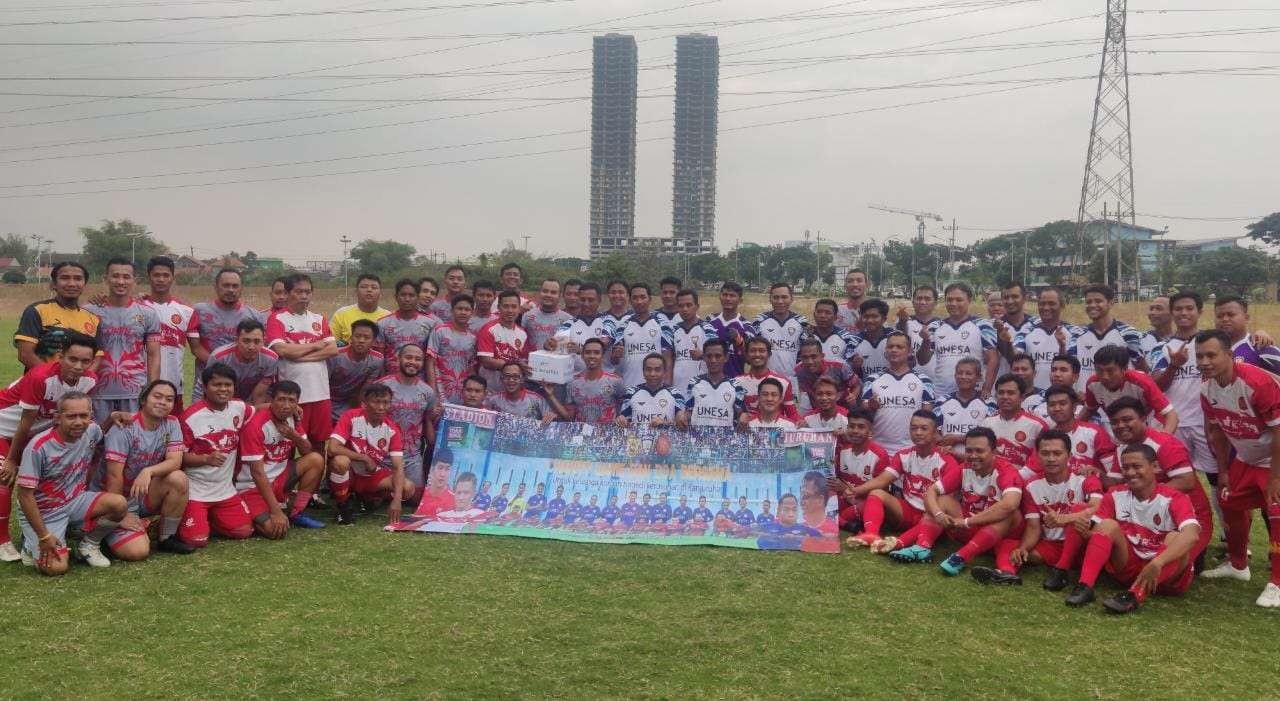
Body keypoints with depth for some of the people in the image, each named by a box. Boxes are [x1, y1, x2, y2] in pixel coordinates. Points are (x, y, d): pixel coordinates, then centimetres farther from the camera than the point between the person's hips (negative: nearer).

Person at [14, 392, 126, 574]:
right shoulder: (39, 447, -23)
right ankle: (31, 543, 14)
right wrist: (43, 536, -19)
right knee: (56, 568, -21)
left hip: (76, 501, 4)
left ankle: (89, 545, 2)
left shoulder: (92, 430, -7)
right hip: (44, 511, -4)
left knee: (119, 504, -25)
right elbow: (25, 494, -19)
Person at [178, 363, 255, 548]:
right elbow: (180, 456, -10)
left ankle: (210, 518, 25)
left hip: (226, 489, 5)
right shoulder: (191, 416, -15)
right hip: (195, 490, -5)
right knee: (197, 540, -14)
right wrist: (207, 459, -27)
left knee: (244, 531, -1)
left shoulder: (239, 408, -1)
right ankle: (183, 521, 19)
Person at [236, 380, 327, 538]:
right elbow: (257, 473, -25)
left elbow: (308, 452, 4)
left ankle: (296, 514, 2)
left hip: (279, 477, 7)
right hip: (253, 485, -7)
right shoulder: (255, 425, -23)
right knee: (275, 530, -27)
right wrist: (276, 512, -28)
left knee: (316, 459, -10)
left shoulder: (291, 419, -2)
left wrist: (295, 436, -19)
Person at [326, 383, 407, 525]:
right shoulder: (351, 417, -17)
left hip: (373, 477, 4)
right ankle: (343, 507, -10)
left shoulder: (392, 429, -9)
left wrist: (397, 500, -30)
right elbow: (332, 449, -29)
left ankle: (367, 500, 12)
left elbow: (398, 467, -16)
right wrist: (365, 458, -22)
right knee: (341, 461, -37)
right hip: (348, 474, -4)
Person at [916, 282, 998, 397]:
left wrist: (986, 391, -11)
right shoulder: (935, 327, 8)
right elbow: (922, 361, 8)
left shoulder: (982, 326, -2)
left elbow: (992, 361, -3)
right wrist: (926, 342, -11)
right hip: (940, 395, 3)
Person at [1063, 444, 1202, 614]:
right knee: (1108, 525, -18)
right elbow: (1098, 532, -3)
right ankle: (1085, 586, -34)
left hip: (1167, 574, -3)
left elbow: (1191, 535, -33)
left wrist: (1156, 564, -48)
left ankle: (1134, 596, -47)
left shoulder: (1174, 499, -14)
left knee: (1175, 538, -31)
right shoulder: (1115, 496, -1)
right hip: (1128, 567, 3)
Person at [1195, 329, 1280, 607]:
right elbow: (1216, 431, 4)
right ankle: (1237, 565, 33)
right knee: (1230, 505, 14)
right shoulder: (1207, 388, -9)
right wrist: (1223, 472, 8)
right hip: (1243, 458, 8)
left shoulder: (1258, 383, -31)